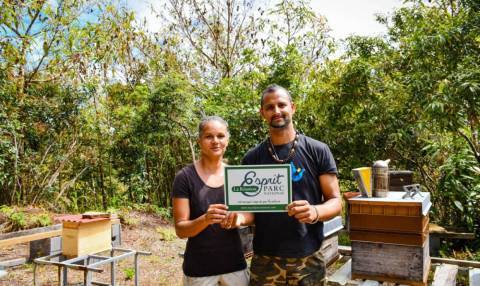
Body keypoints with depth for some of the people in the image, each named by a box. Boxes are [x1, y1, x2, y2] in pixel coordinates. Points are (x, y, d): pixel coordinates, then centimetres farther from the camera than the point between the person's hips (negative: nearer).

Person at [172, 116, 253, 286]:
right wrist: (205, 219, -30)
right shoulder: (185, 177, -10)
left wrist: (239, 218, -16)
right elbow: (180, 230, -11)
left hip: (235, 264, 3)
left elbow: (252, 213, 6)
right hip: (199, 269, -3)